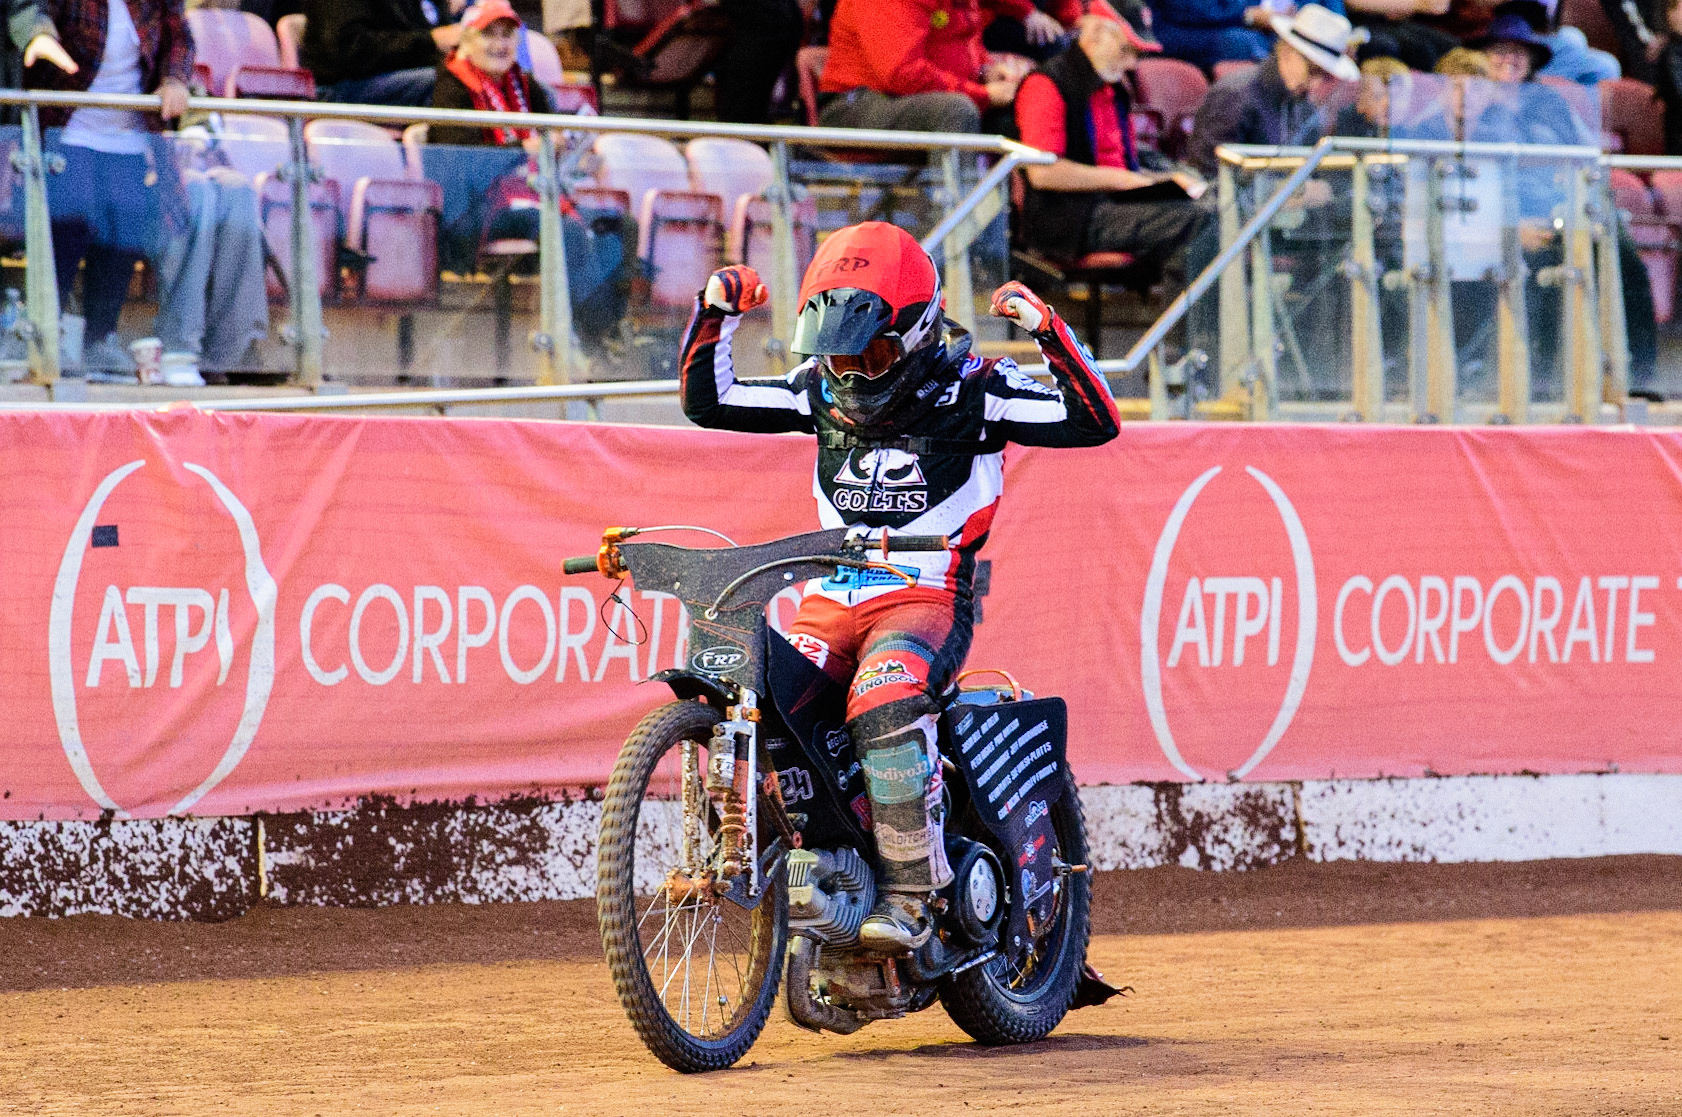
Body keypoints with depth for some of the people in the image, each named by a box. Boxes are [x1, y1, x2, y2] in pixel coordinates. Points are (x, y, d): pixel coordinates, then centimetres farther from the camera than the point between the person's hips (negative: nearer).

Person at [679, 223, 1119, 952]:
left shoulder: (971, 388, -2)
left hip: (926, 597, -5)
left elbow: (1095, 424, -10)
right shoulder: (820, 391, 13)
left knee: (884, 702, -36)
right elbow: (706, 402, 16)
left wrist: (1047, 332, -20)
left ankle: (910, 893, -29)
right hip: (828, 603, 5)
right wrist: (713, 316, 3)